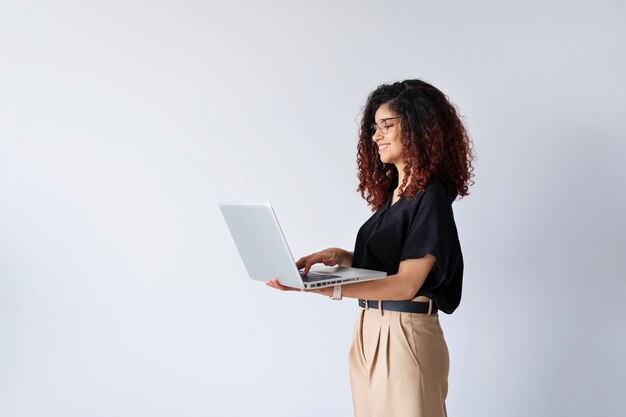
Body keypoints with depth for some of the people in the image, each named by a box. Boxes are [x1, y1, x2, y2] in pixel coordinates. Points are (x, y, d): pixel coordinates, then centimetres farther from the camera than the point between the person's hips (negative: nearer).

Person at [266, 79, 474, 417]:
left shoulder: (430, 197, -14)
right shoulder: (392, 192, 11)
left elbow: (406, 284, -20)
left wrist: (325, 289, -29)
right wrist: (340, 257, -3)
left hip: (405, 336, -8)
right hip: (369, 333, 8)